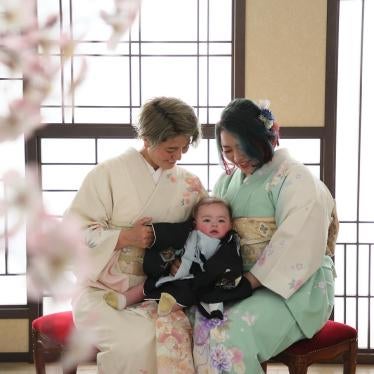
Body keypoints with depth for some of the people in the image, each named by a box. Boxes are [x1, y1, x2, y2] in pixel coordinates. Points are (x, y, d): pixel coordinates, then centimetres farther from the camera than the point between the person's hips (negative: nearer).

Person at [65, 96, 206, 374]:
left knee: (176, 332, -30)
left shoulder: (189, 184, 9)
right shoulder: (108, 174, -4)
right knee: (137, 339, -32)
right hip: (105, 290, -3)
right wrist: (125, 237, -17)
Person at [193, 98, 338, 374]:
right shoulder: (227, 182, 12)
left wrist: (251, 280, -22)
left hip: (294, 287, -6)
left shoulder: (294, 178, -9)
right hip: (243, 282, 6)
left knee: (231, 331, -30)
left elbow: (294, 245, -18)